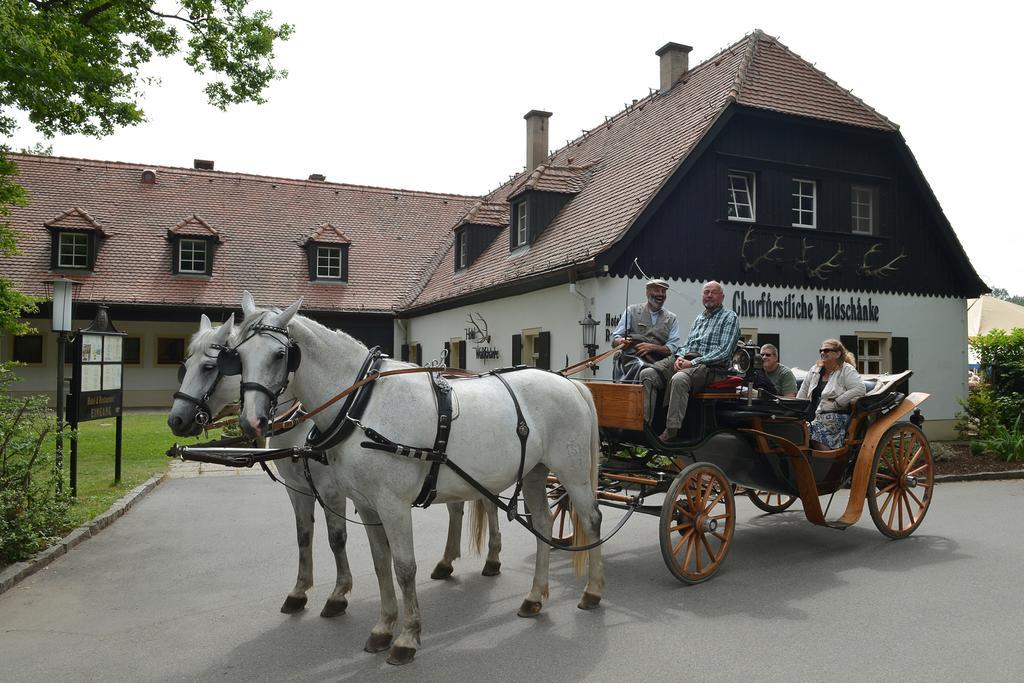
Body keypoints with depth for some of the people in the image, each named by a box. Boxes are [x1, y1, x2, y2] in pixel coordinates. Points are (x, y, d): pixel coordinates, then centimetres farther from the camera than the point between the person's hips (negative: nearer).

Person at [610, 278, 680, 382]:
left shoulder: (672, 319, 18)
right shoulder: (632, 311, 15)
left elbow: (672, 349, 7)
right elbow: (614, 340, 10)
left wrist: (652, 347, -11)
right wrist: (621, 341, -14)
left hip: (656, 363, 1)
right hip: (630, 359, -1)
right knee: (639, 366, -36)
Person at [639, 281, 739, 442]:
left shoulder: (729, 317, 5)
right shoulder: (699, 318, 27)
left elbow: (724, 351, -7)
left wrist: (693, 362, -14)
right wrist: (679, 357, -1)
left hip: (710, 365, -7)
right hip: (686, 359, 7)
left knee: (679, 379, -39)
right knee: (647, 374, -17)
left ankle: (671, 431, -37)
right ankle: (643, 423, -23)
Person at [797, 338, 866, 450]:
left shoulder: (846, 370, 1)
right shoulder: (814, 370, 20)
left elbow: (860, 389, -14)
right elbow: (802, 394, 24)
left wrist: (837, 402, -13)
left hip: (836, 416, -6)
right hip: (814, 415, 6)